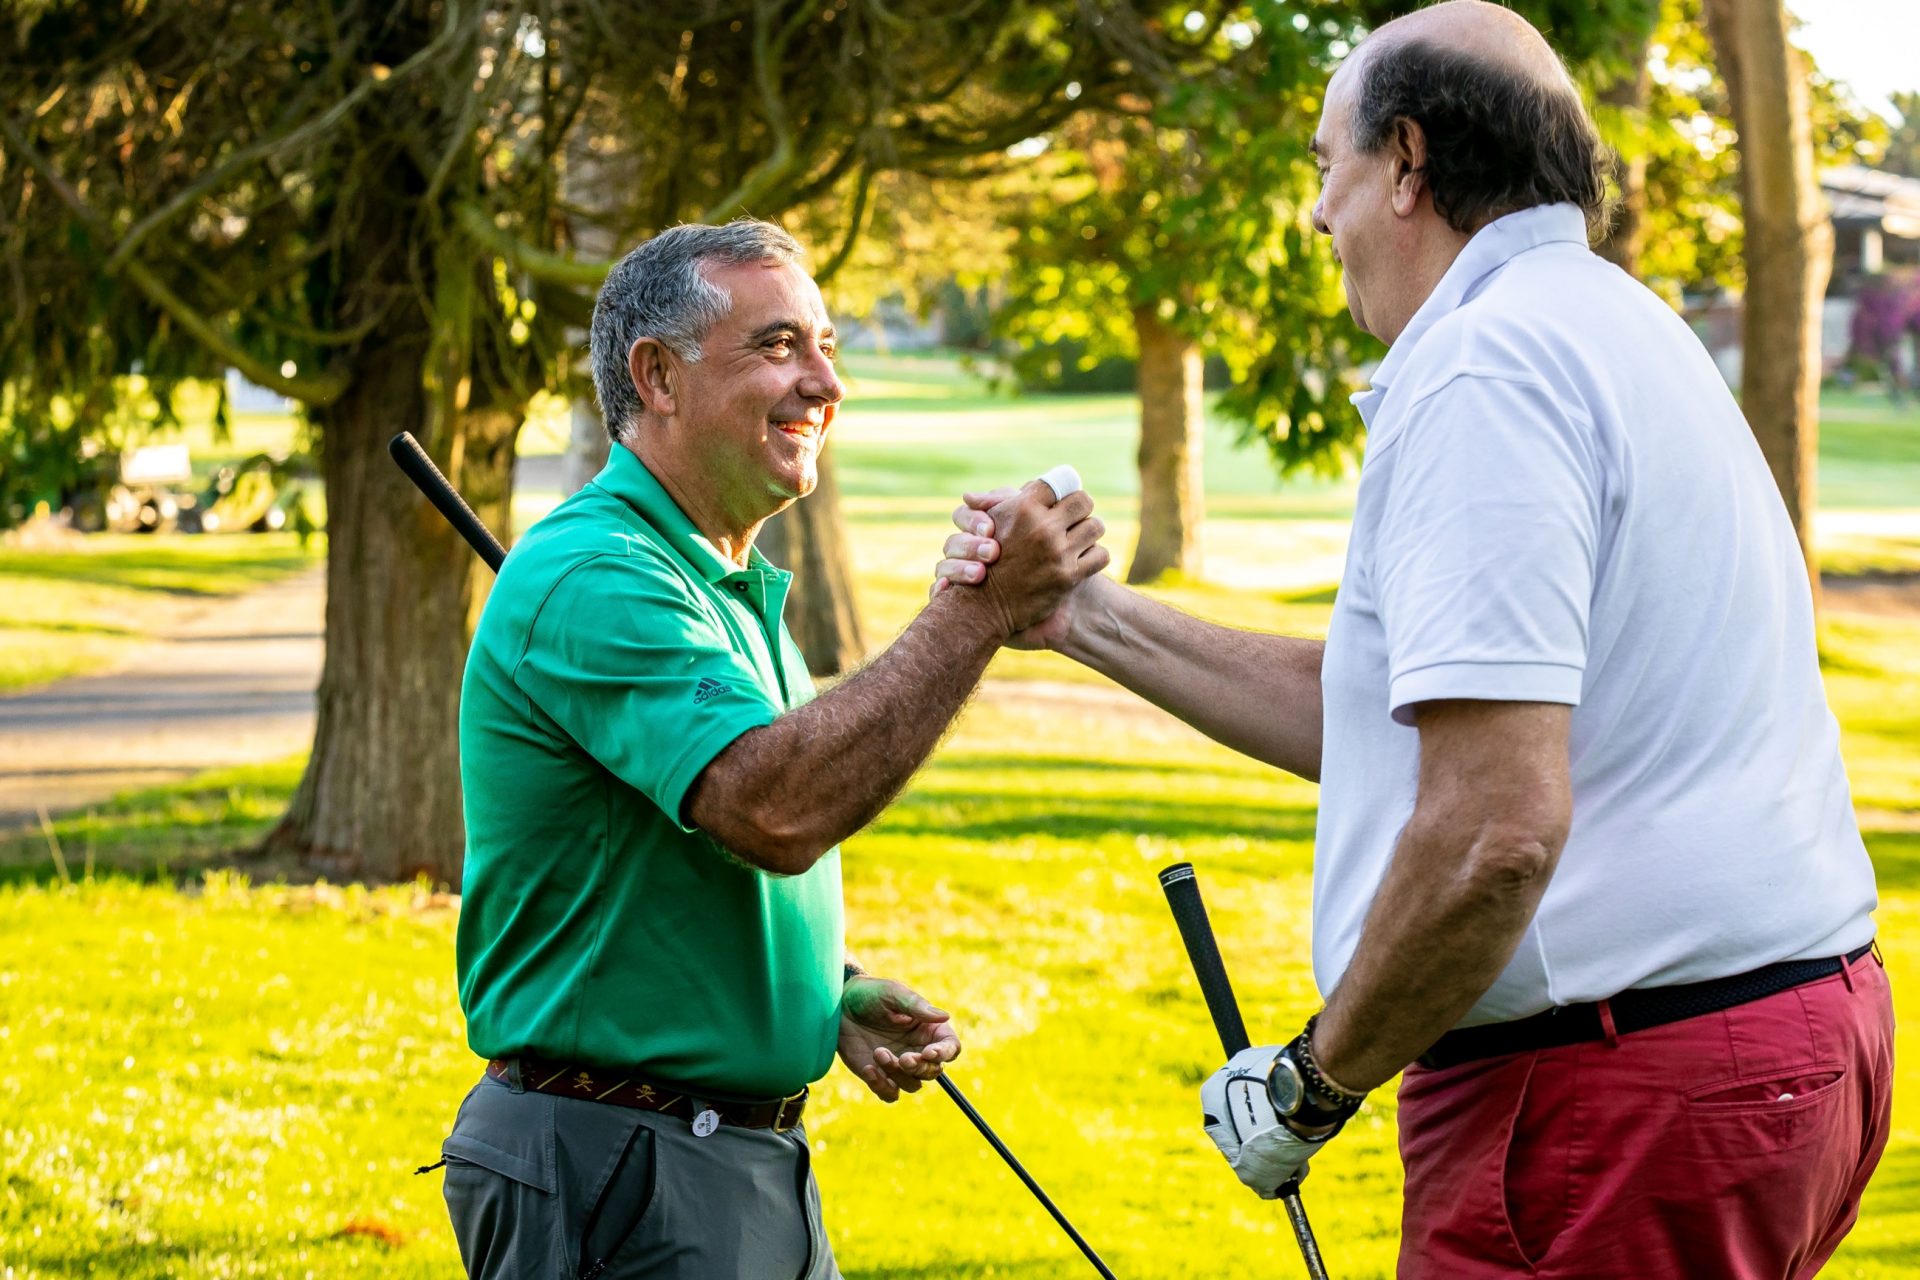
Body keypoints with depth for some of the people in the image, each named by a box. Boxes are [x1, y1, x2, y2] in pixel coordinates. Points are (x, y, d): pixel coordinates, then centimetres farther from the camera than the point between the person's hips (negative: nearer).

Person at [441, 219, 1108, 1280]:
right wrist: (981, 610, -27)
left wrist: (836, 993, 7)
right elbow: (776, 809, -30)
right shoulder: (592, 578, -17)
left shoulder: (733, 590, 17)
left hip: (753, 1154, 10)